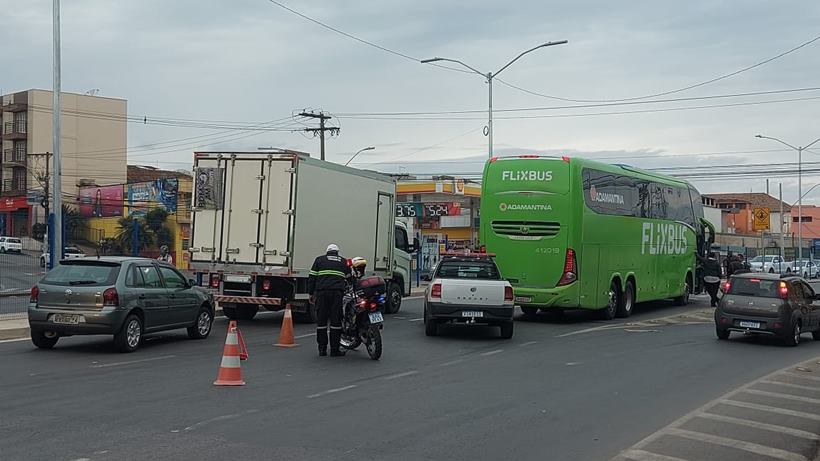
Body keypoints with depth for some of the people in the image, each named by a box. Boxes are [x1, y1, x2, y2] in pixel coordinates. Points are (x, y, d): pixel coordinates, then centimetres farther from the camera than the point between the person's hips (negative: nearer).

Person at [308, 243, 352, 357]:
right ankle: (335, 349, 2)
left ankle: (322, 349, 7)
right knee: (336, 320, 2)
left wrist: (311, 293, 14)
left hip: (322, 292, 0)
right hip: (338, 293, 0)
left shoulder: (319, 260, 16)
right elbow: (349, 279, 16)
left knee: (321, 320, 6)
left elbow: (312, 277, 11)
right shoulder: (344, 262, 19)